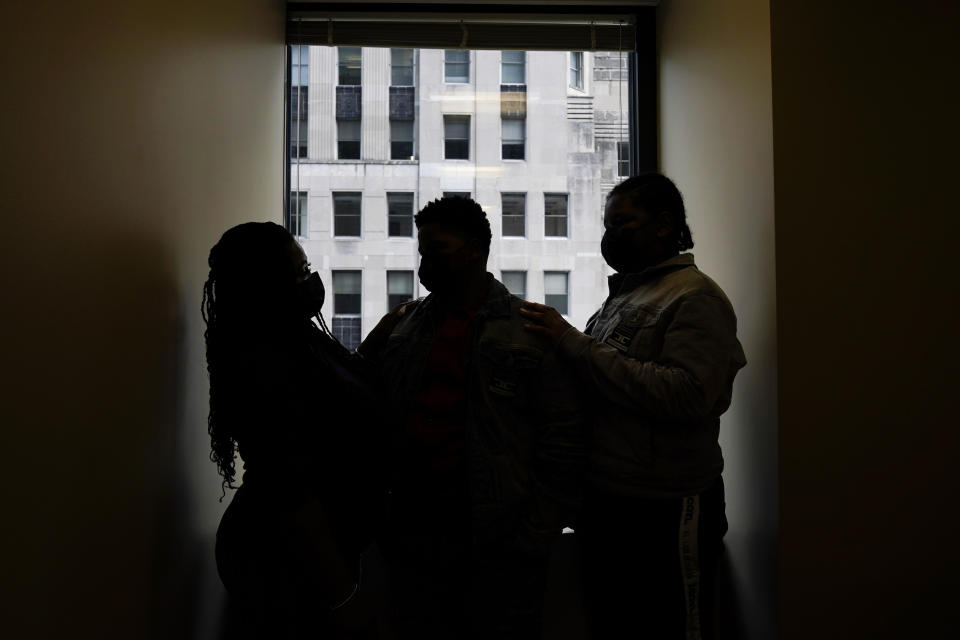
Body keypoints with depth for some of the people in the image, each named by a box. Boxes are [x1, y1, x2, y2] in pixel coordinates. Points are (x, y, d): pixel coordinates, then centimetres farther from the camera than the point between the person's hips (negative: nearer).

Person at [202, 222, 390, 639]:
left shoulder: (293, 341, 3)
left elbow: (349, 393, 21)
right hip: (283, 569, -9)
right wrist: (343, 598, -25)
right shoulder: (267, 366, -26)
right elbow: (291, 495, -29)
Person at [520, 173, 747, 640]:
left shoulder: (696, 296, -11)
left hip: (665, 514, -8)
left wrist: (574, 343, -22)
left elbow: (688, 394, -26)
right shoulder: (620, 296, 14)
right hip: (606, 504, 8)